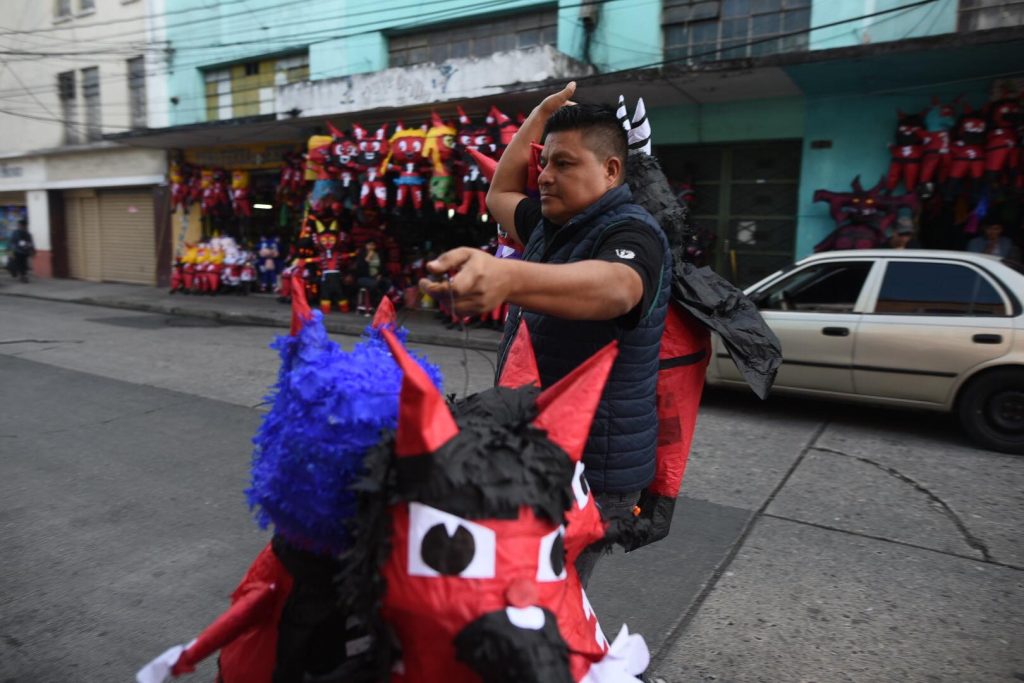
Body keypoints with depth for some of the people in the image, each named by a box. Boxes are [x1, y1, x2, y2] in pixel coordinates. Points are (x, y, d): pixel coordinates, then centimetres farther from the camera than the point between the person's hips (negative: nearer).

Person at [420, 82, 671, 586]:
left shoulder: (631, 232, -17)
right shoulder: (553, 225, 11)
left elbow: (613, 286, -40)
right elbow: (501, 193, 27)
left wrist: (507, 276, -59)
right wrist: (543, 114, 18)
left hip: (589, 471, -9)